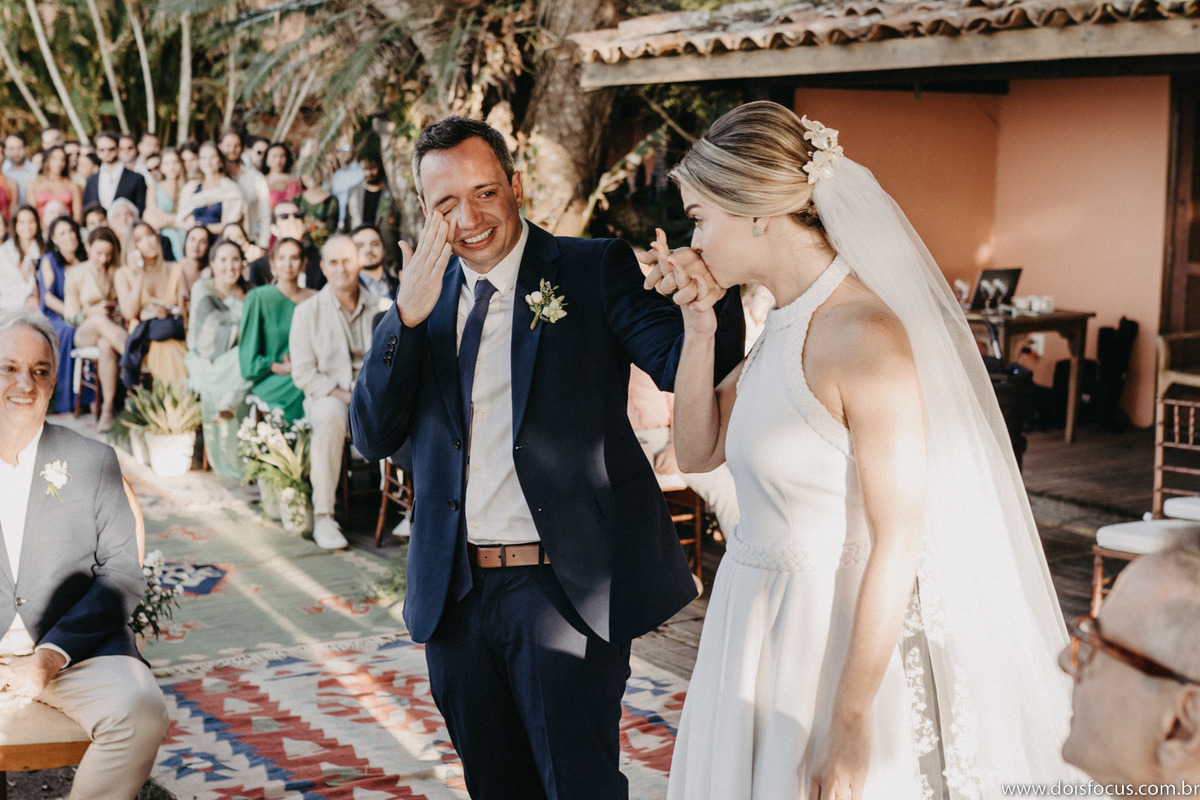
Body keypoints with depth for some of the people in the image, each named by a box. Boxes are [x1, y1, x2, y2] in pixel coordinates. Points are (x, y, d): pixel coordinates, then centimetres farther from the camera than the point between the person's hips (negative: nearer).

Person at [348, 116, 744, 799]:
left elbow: (685, 364, -18)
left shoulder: (595, 271, -3)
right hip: (455, 595, 5)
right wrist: (407, 317, -12)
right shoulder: (425, 296, 8)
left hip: (566, 589, -4)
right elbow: (374, 436, 2)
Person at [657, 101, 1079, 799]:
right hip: (764, 622, 9)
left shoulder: (864, 335, -22)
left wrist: (849, 722, -22)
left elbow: (897, 543, -22)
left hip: (842, 634, -9)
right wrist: (699, 324, 0)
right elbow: (698, 451, 13)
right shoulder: (787, 322, 5)